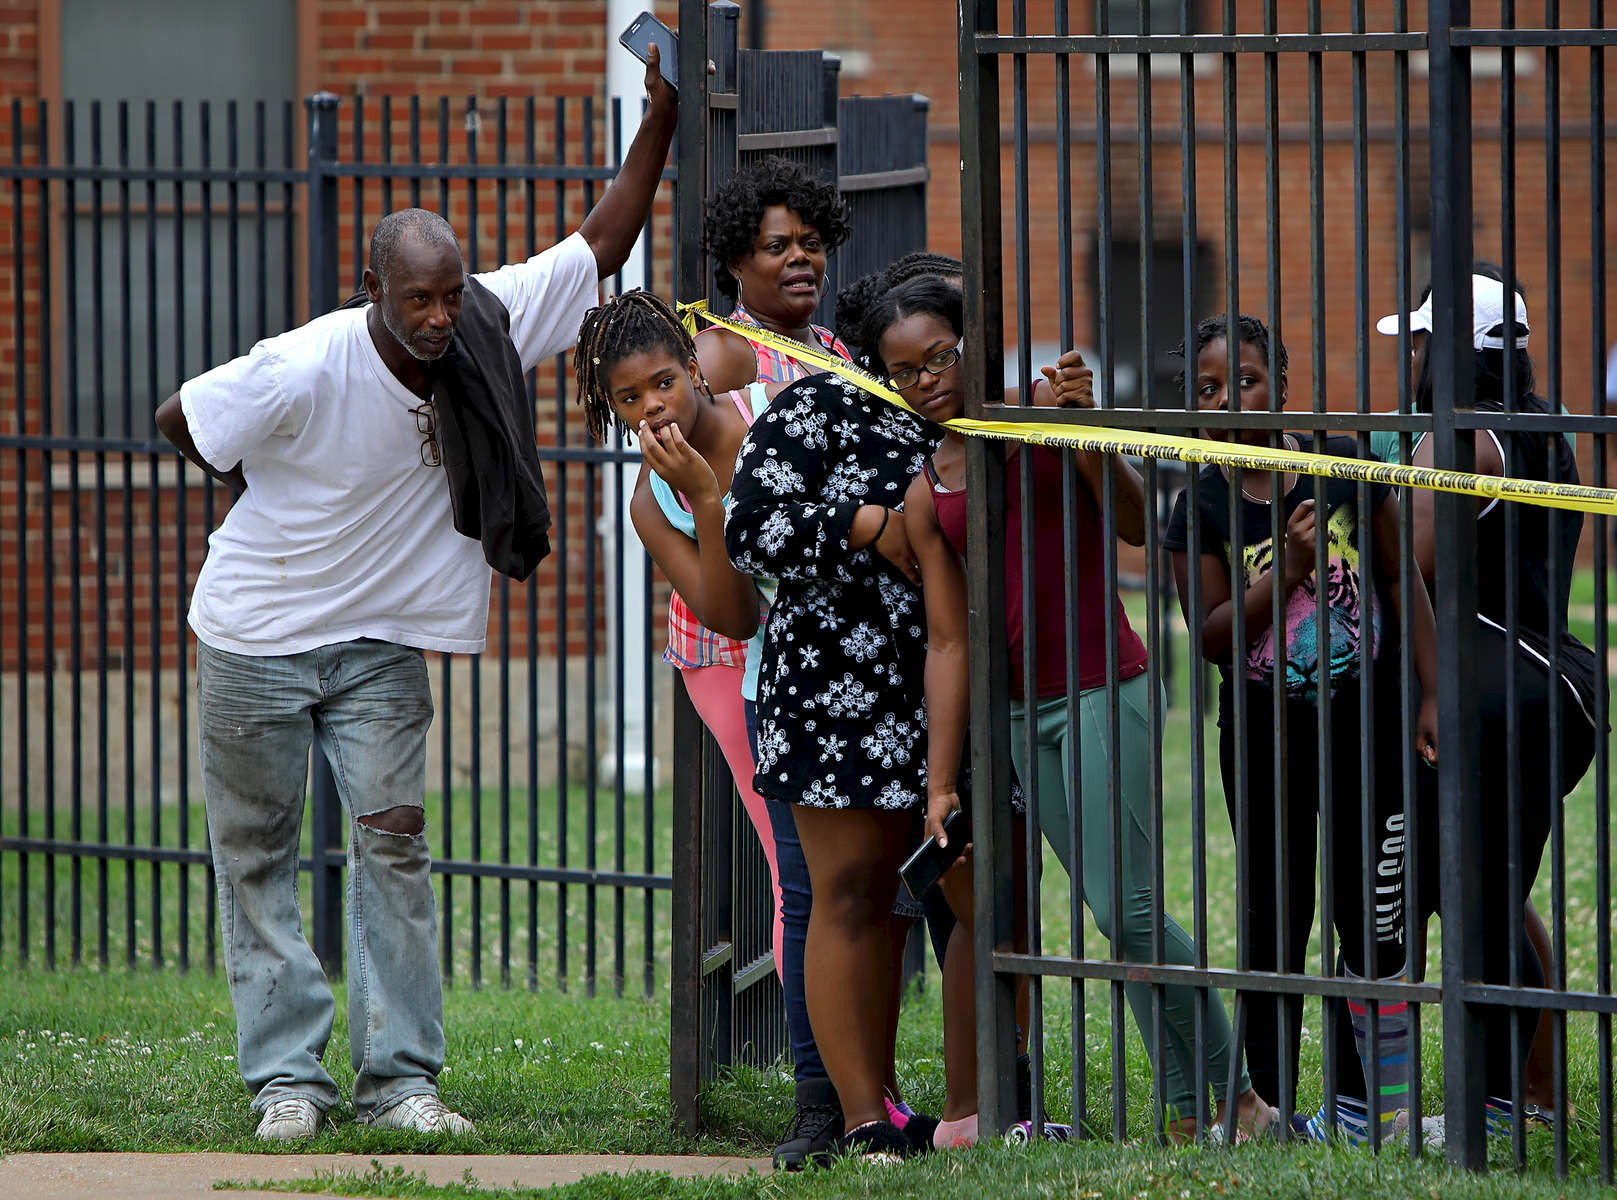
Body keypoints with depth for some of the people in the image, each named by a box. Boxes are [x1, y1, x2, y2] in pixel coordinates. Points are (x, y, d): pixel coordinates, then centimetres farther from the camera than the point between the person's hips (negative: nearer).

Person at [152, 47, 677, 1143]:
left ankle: (398, 1077, 0)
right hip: (257, 639, -3)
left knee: (394, 843, -3)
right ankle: (287, 1076, 10)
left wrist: (662, 119, -16)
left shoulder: (489, 328, -13)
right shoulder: (303, 371, -26)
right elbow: (178, 420, -12)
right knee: (257, 855, 2)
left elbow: (600, 246, -7)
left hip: (381, 644, 3)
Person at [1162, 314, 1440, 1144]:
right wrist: (1288, 569, -20)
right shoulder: (1203, 506, -4)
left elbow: (1402, 584, 4)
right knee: (1274, 919, 4)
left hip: (1361, 713, 0)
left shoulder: (1344, 464, -2)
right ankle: (1271, 1106, 12)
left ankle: (1366, 1094, 14)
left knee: (1374, 917, 1)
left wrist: (1431, 695, -2)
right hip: (1263, 731, 0)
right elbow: (1211, 637, -8)